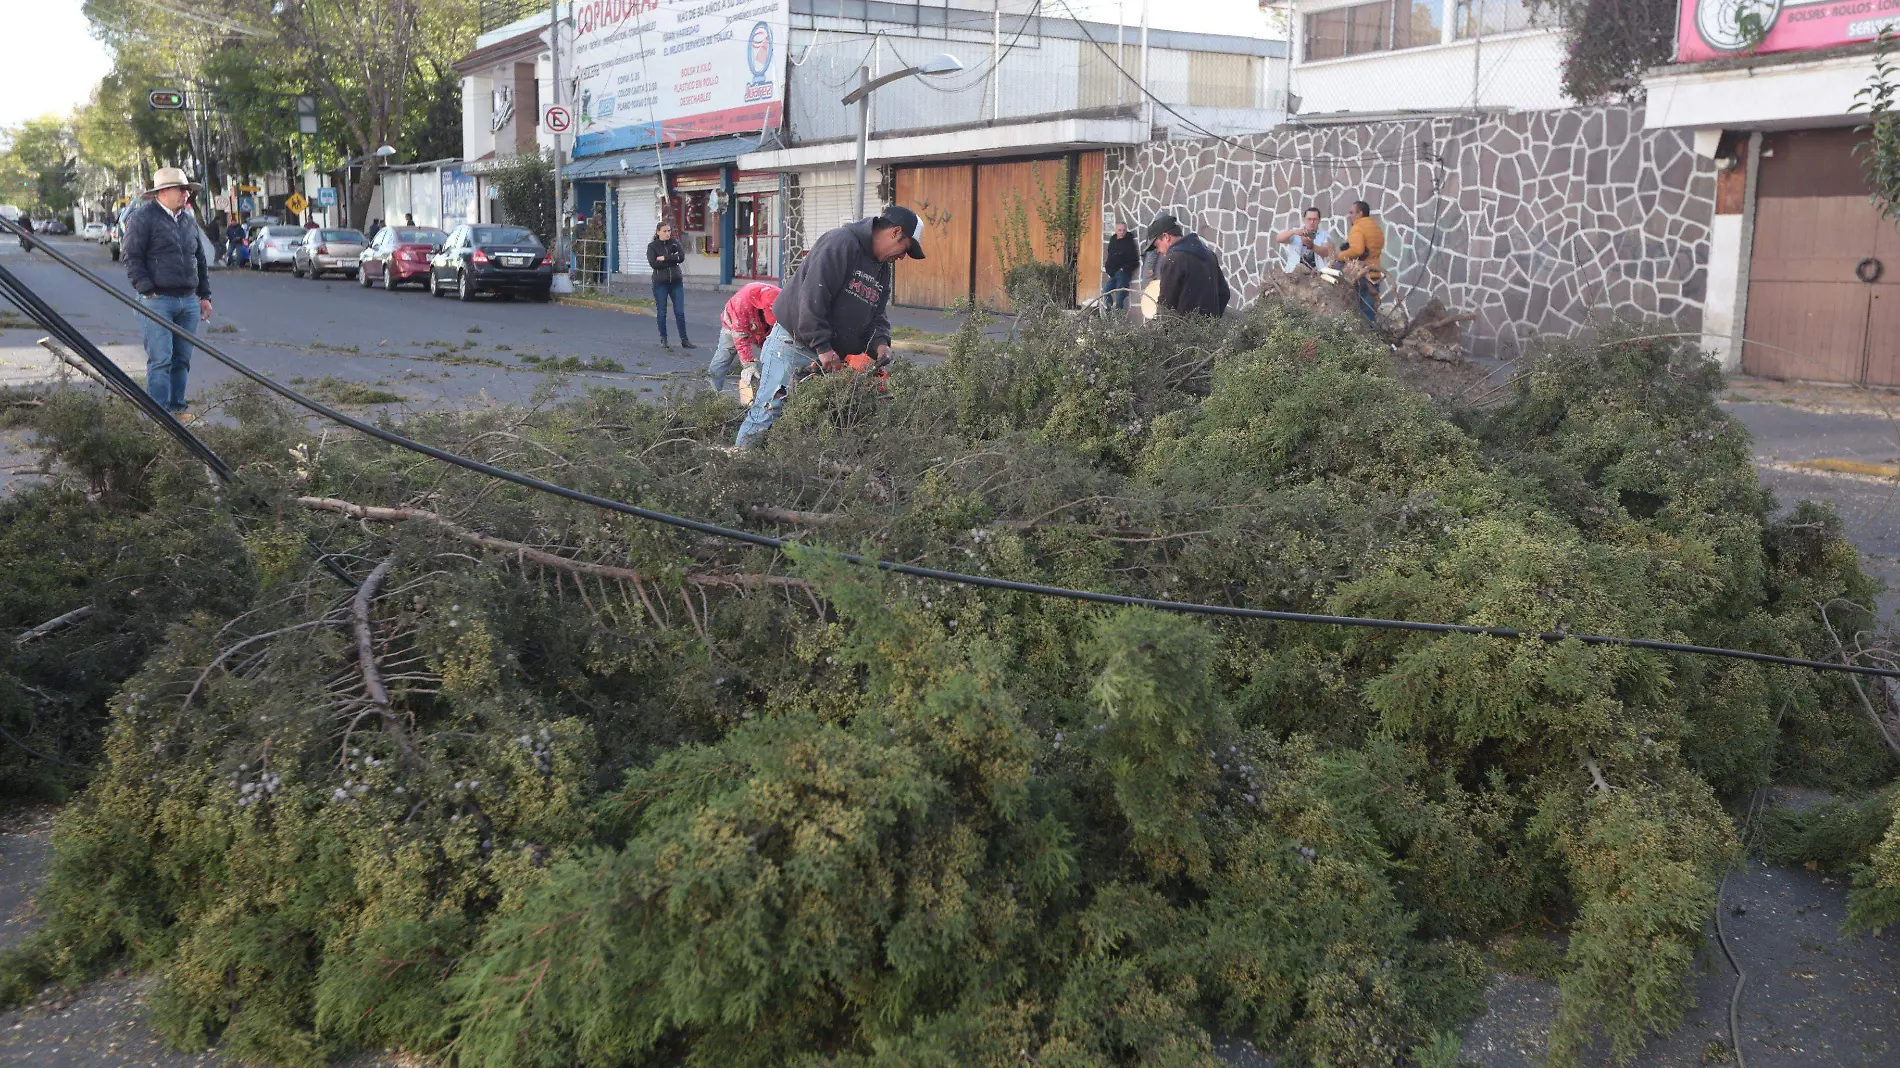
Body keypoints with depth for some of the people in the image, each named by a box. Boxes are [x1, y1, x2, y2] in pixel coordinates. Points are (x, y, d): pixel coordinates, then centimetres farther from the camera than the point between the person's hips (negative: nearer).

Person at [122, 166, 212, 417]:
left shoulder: (189, 220, 17)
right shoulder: (143, 217, -4)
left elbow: (200, 259, 24)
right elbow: (132, 258, -7)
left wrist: (204, 295, 18)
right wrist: (148, 291, -13)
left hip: (189, 301, 7)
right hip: (158, 300, -7)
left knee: (182, 359, 9)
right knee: (161, 359, -9)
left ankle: (177, 406, 16)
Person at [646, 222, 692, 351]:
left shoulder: (675, 243, 8)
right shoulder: (652, 246, 0)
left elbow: (681, 257, -8)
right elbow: (653, 263, -13)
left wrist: (664, 258, -13)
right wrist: (672, 260, -11)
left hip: (676, 282, 2)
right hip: (660, 283, -2)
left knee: (680, 312, 2)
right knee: (661, 312, 4)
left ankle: (684, 340, 8)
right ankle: (663, 340, 14)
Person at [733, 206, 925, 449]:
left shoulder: (884, 270, 15)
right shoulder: (842, 242, -16)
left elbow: (875, 315, 15)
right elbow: (813, 296, -24)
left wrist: (879, 342, -8)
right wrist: (822, 346, -25)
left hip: (830, 357, 9)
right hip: (793, 344, -9)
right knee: (769, 411, -8)